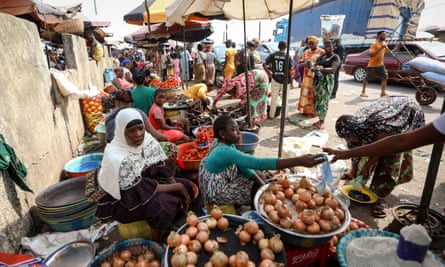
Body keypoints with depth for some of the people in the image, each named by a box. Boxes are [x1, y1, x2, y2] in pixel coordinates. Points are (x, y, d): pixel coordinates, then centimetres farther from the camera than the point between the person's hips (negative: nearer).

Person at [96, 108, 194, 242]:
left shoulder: (148, 140, -13)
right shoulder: (116, 159, -32)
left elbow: (162, 170, -3)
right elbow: (142, 191, -28)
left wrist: (181, 189, -14)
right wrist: (178, 187, -23)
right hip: (122, 201, -7)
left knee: (185, 186, -5)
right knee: (160, 204, -32)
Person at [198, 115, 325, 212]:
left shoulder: (227, 144, -4)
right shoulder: (226, 152, -34)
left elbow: (244, 166, -3)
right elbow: (259, 163, -41)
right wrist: (298, 161, -45)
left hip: (224, 182, 9)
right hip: (217, 193, -8)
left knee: (259, 175, 9)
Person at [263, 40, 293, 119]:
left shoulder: (273, 55, -2)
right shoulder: (288, 57, -9)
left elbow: (264, 64, -10)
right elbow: (289, 71, -10)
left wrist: (269, 73, -2)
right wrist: (291, 79, 2)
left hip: (275, 79, 2)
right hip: (285, 80, -1)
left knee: (274, 97, 11)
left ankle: (271, 115, 18)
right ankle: (284, 115, 20)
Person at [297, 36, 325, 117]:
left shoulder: (321, 52, -3)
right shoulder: (306, 52, 12)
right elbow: (300, 62, 11)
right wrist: (304, 64, -11)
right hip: (307, 76, 5)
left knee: (314, 94, -3)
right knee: (305, 92, 7)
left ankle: (313, 111, 7)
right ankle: (305, 109, 20)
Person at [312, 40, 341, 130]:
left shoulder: (335, 57, 1)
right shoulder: (322, 56, 18)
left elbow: (333, 69, -14)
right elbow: (315, 65, 17)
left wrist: (321, 69, -29)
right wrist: (314, 68, -9)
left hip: (327, 80, -6)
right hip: (317, 79, 6)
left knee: (323, 101, -9)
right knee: (317, 100, 4)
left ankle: (322, 121, -4)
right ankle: (320, 119, 15)